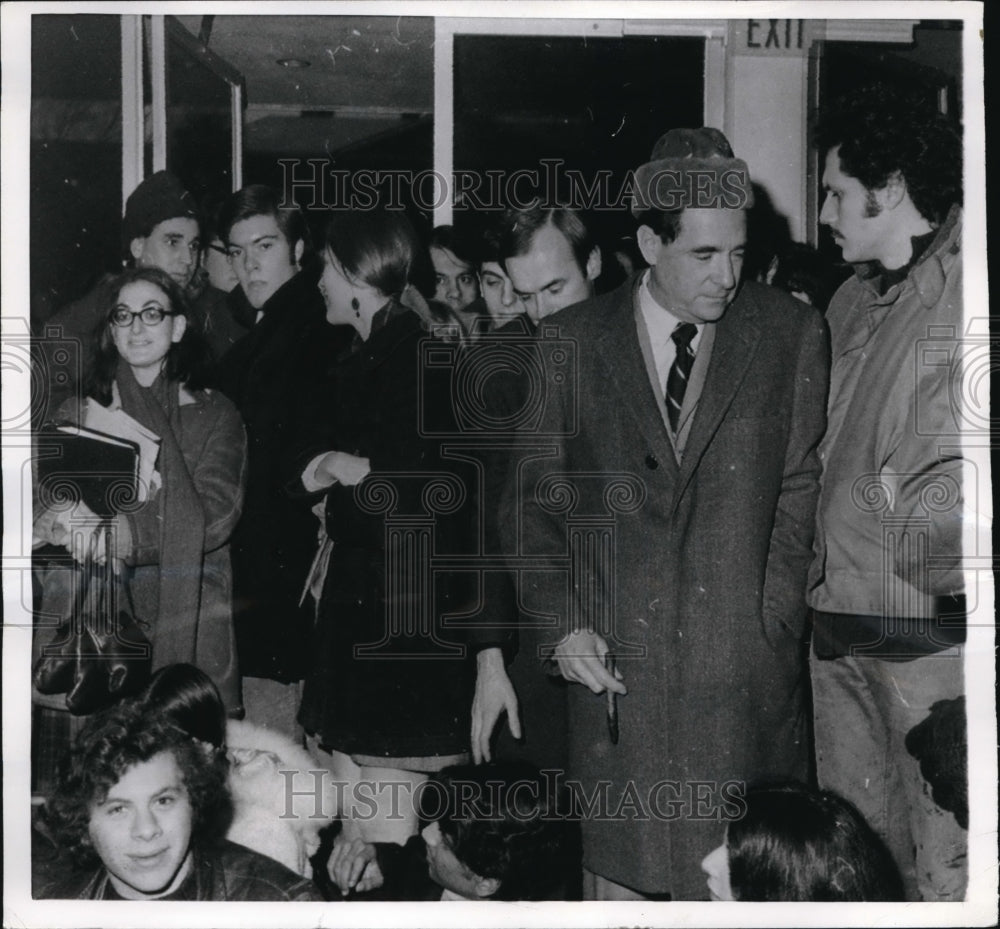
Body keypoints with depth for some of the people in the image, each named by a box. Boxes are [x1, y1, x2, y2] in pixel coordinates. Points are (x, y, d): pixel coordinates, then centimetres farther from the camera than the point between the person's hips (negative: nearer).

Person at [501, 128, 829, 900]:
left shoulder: (791, 332, 3)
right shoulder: (573, 341, 4)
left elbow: (803, 487, 5)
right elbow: (531, 495, 8)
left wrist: (773, 619, -3)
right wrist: (559, 622, -2)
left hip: (744, 669, 0)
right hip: (613, 660, 1)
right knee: (617, 864, 8)